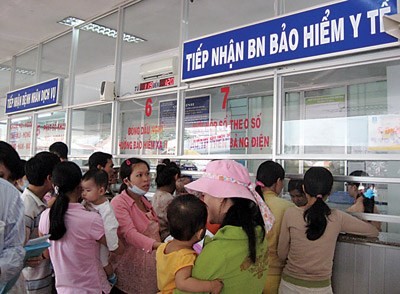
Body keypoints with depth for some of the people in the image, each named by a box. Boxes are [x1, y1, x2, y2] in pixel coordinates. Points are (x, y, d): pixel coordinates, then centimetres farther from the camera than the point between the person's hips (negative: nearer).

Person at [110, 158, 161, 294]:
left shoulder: (145, 201, 11)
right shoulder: (119, 202, -13)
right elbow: (130, 234, -27)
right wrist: (160, 246, -39)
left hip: (151, 261, 7)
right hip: (131, 266, -7)